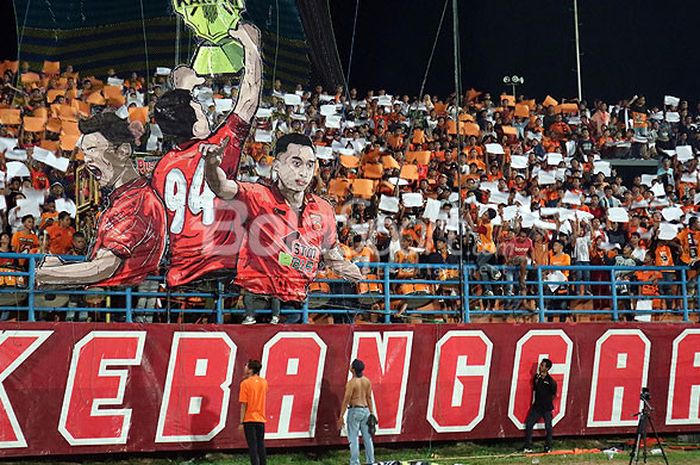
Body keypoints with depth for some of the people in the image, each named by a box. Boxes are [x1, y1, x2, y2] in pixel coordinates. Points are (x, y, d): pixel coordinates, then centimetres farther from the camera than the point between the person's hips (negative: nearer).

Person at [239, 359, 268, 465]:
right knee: (261, 446, 10)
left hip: (249, 419, -5)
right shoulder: (264, 382, 5)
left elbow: (243, 404, -12)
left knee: (252, 446, -4)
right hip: (261, 419, 5)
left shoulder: (245, 383, -10)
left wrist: (241, 422, -7)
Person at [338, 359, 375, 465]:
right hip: (365, 410, 7)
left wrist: (341, 417, -13)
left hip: (354, 411, -6)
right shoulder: (367, 381, 4)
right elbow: (369, 398, 8)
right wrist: (372, 413, 14)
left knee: (353, 438, -2)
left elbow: (346, 400, -15)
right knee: (367, 437, 11)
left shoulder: (351, 383, -15)